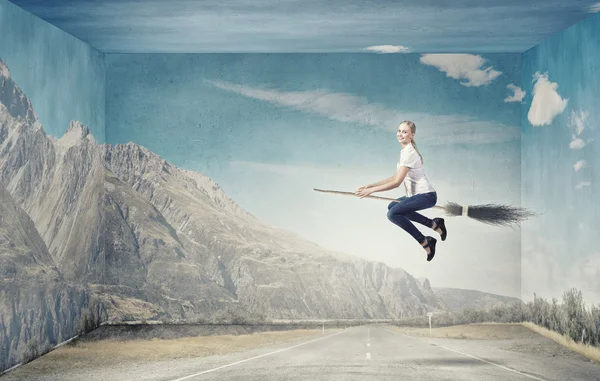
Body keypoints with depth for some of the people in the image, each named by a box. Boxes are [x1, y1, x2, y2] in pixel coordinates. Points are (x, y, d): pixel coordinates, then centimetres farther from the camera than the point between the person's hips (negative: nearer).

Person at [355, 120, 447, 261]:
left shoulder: (409, 153, -18)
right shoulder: (404, 151, 12)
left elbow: (397, 182, -22)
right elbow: (394, 178, 12)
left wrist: (371, 190, -21)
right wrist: (371, 185, 5)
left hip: (426, 195, -10)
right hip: (417, 194, 10)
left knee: (393, 214, -23)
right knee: (392, 206, 22)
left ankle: (425, 242, -10)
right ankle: (434, 224, 17)